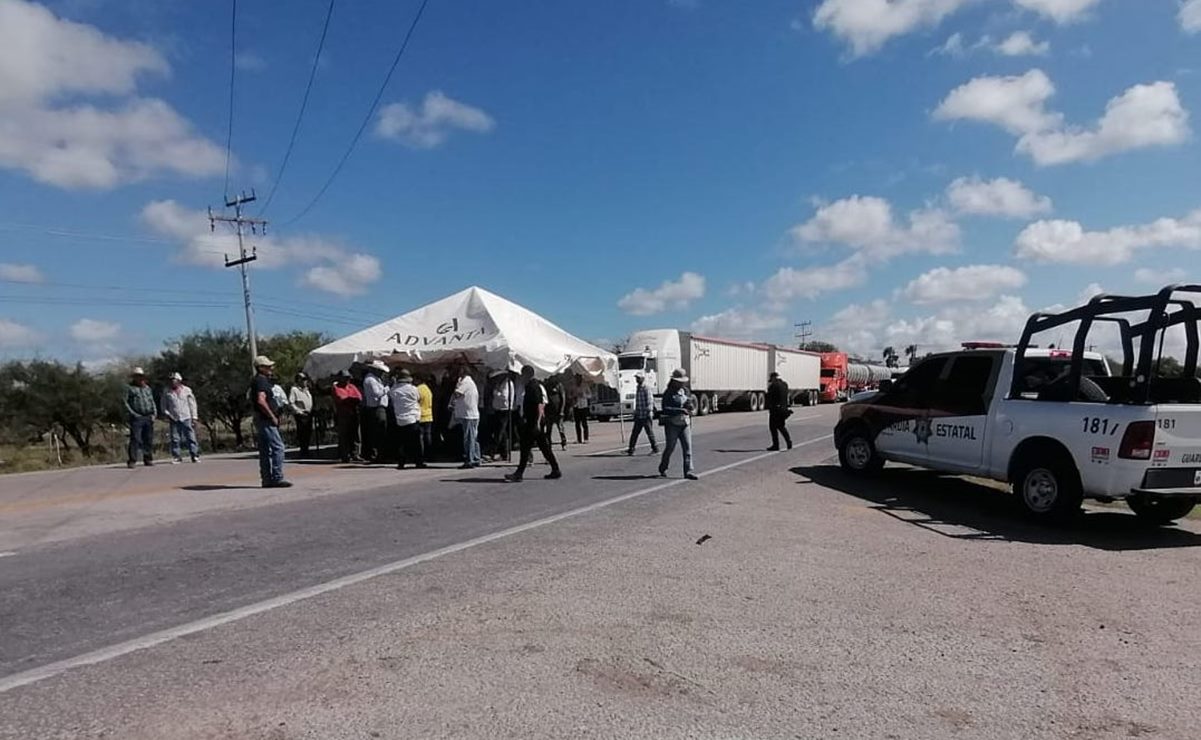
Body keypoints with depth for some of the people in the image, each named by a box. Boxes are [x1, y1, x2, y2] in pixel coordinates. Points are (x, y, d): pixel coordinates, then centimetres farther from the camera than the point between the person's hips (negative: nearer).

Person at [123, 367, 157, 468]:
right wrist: (132, 413, -12)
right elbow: (125, 403, -1)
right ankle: (132, 461, -6)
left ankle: (148, 460, 13)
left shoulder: (147, 388, 20)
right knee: (135, 439, -9)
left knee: (149, 439, 6)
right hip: (136, 418, -5)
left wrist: (154, 413, 8)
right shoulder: (129, 388, 5)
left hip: (149, 418, 5)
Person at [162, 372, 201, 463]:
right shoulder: (167, 393, 9)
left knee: (191, 437, -3)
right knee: (175, 439, -1)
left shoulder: (187, 390, 7)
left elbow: (192, 404, 8)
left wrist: (194, 417, 3)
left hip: (186, 418, -1)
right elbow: (164, 406, 16)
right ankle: (177, 457, 5)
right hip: (174, 419, 1)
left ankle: (195, 455, -1)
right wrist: (167, 414, -2)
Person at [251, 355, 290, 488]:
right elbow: (261, 401, -25)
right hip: (266, 420, -11)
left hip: (263, 420, 11)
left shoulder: (260, 380, 19)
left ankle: (267, 479, 15)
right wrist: (272, 416, -19)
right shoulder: (261, 381, -13)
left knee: (265, 451, 11)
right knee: (278, 447, -12)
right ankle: (277, 478, -13)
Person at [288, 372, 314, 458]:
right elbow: (290, 403, -12)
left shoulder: (307, 389, 19)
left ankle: (306, 450, 17)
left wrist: (311, 410, 15)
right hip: (301, 415, -8)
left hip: (309, 414, 8)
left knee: (308, 433, 8)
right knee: (302, 434, -8)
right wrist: (299, 411, -17)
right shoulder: (294, 390, -6)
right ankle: (303, 452, -4)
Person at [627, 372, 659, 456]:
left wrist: (650, 412, -19)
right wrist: (635, 413, 22)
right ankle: (631, 450, 12)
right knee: (634, 433, 8)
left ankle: (655, 449, 9)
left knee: (650, 432, -1)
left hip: (645, 415, -9)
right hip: (639, 416, 9)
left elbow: (650, 401, -15)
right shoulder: (638, 388, 15)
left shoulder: (646, 388, -12)